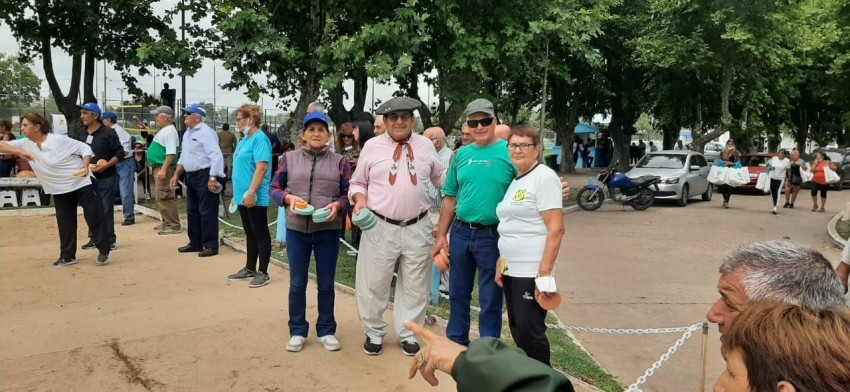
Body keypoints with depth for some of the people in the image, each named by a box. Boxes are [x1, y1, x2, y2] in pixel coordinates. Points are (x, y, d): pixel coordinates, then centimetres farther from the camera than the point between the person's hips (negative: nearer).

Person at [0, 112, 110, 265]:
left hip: (81, 183, -5)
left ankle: (104, 251, 8)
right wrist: (19, 152, -28)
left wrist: (85, 166, -26)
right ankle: (67, 256, 20)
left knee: (94, 216, -3)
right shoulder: (25, 144, -4)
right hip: (59, 190, 5)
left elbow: (84, 148, -11)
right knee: (65, 223, 8)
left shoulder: (59, 140, -17)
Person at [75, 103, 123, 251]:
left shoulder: (108, 132, -9)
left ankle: (109, 240, 6)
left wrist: (106, 165, -21)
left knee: (106, 209, -2)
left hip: (106, 178, -6)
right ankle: (94, 238, 20)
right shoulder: (81, 133, 10)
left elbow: (120, 153, -10)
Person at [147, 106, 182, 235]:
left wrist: (163, 169, -30)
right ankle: (167, 223, 24)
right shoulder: (164, 130, 18)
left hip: (164, 168, -11)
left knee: (165, 198, -12)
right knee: (161, 198, 16)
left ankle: (174, 226, -10)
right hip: (158, 167, 11)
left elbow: (171, 153, -24)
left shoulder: (169, 131, -15)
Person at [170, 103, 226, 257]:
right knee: (192, 211, 15)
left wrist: (212, 178, -28)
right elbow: (183, 156, 25)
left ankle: (211, 246, 1)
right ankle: (195, 243, 26)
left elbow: (216, 156, -23)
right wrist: (176, 175, 21)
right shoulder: (187, 133, 16)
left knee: (207, 212, -5)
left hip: (204, 176, -10)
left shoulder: (205, 132, -15)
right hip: (191, 176, 10)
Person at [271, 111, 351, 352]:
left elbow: (348, 193, 3)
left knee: (326, 283, 9)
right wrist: (288, 198, -12)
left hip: (328, 230, 0)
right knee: (297, 283, 9)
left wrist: (338, 205, -17)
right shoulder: (289, 158, 4)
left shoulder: (339, 161, 3)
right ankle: (297, 331, 22)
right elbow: (275, 188, 7)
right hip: (296, 229, 1)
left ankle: (326, 331, 23)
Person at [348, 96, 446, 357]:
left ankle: (408, 333, 30)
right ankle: (374, 332, 27)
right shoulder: (372, 147, 1)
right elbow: (358, 183, 7)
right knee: (373, 284, 7)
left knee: (415, 285, 12)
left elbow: (441, 178, 14)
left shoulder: (426, 146, 6)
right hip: (380, 227, -1)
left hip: (417, 228, 2)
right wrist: (360, 199, -12)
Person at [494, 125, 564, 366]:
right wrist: (500, 264, 15)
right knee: (517, 330, 14)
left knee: (530, 331, -2)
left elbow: (556, 229, -16)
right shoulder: (515, 181, 15)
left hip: (531, 271, -8)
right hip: (511, 270, 8)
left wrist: (545, 271, -20)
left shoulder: (544, 177, -10)